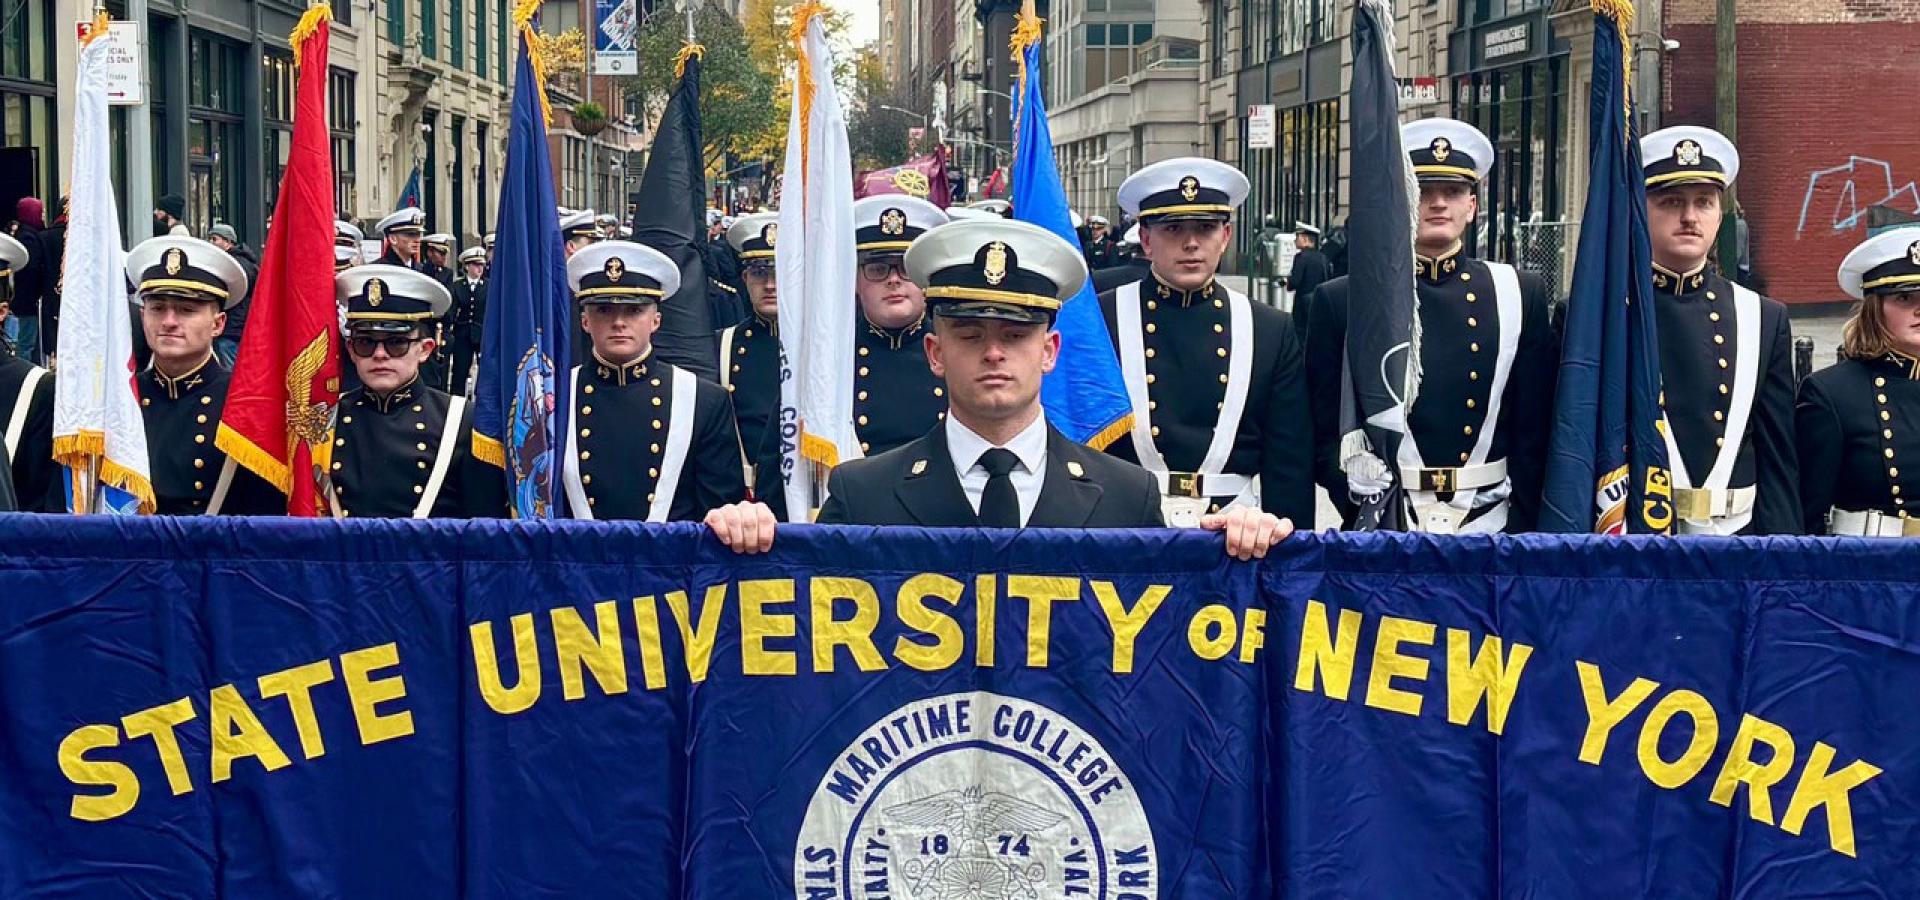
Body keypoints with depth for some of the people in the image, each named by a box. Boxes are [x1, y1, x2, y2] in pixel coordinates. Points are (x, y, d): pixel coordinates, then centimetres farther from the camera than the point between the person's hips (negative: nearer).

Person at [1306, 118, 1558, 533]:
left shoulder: (1521, 296, 5)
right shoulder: (1342, 301, 1)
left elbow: (1536, 435, 3)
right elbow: (1325, 433, 1)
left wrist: (1521, 530, -5)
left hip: (1490, 527, 1)